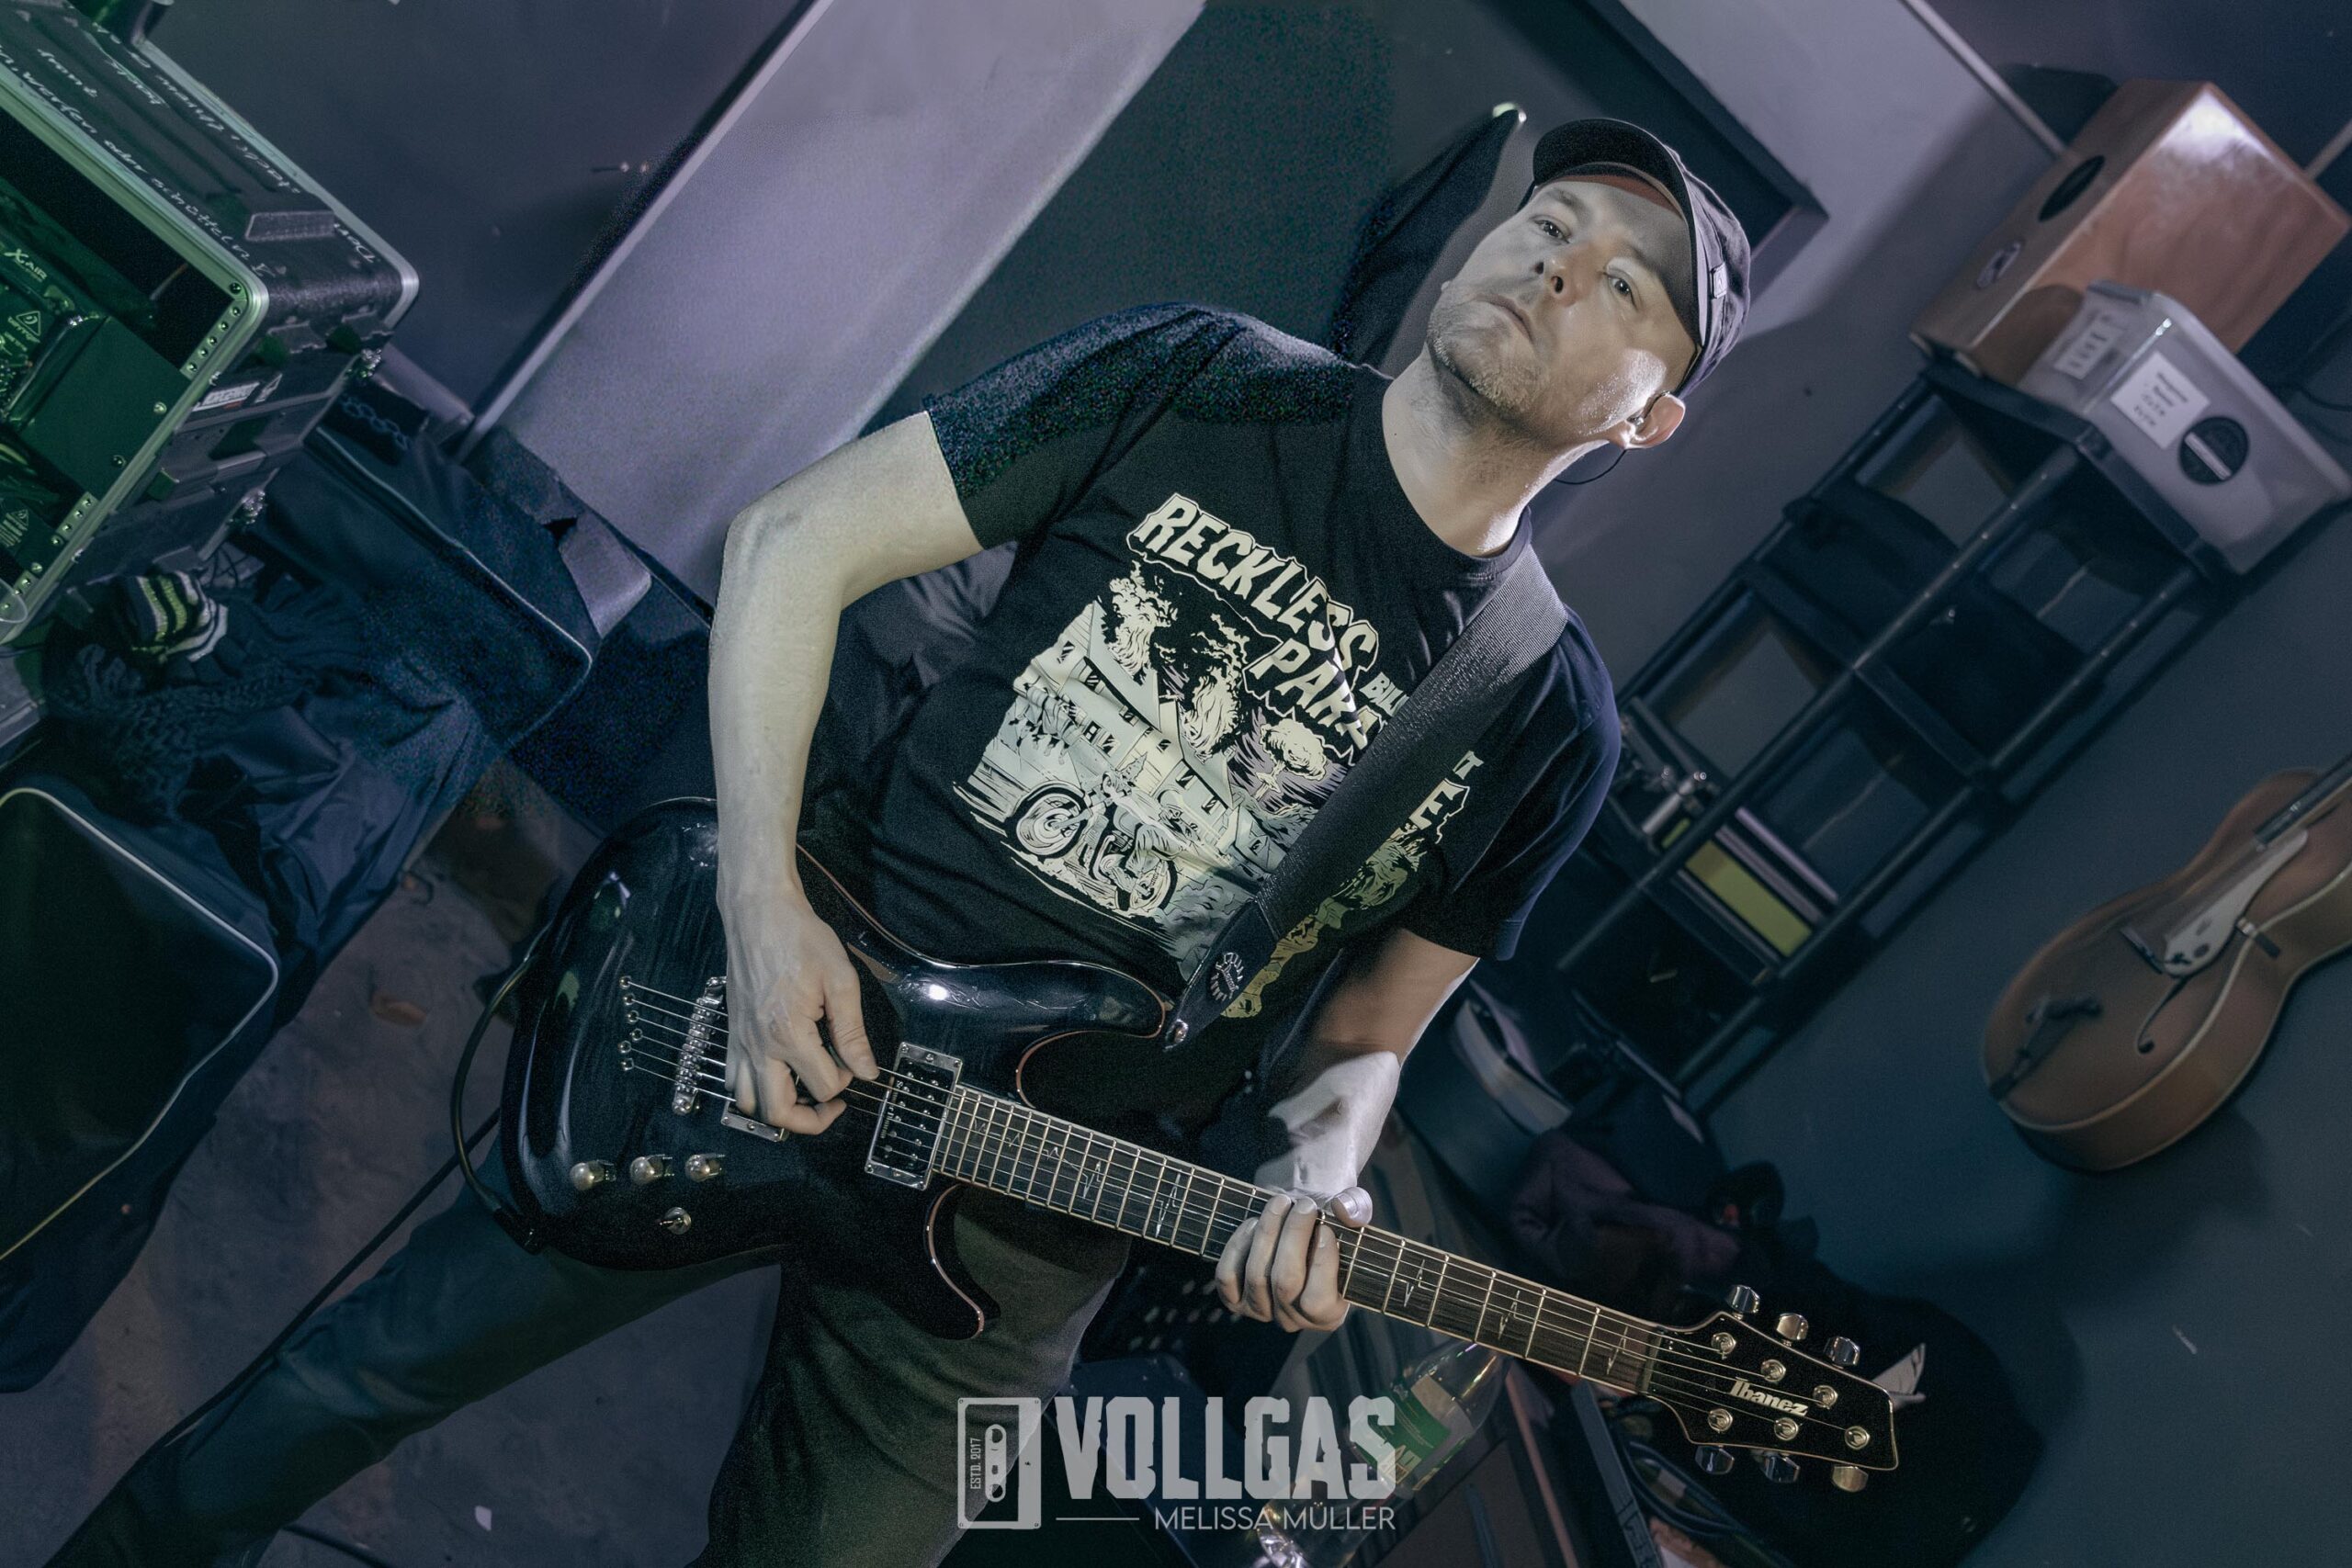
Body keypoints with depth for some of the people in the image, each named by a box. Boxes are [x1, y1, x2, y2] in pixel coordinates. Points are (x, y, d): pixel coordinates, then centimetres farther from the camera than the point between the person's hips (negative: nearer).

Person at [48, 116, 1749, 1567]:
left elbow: (1369, 1024, 8)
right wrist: (767, 900, -15)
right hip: (784, 1021, -1)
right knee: (386, 1359, 13)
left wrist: (1318, 1172, -14)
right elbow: (793, 543, -6)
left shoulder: (1553, 723, -3)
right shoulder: (1197, 385, -8)